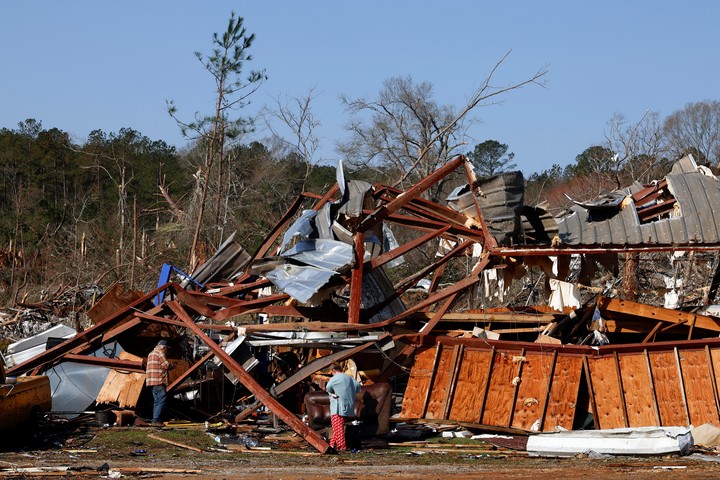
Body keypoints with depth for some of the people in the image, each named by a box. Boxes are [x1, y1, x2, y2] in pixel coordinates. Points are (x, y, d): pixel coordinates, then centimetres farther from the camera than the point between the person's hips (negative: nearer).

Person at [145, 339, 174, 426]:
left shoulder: (151, 354, 24)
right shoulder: (160, 353, -7)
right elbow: (166, 365, -13)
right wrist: (172, 366, 7)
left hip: (152, 381, 10)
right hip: (159, 381, -10)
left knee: (156, 401, 12)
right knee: (162, 400, -11)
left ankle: (155, 420, 9)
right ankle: (156, 420, -19)